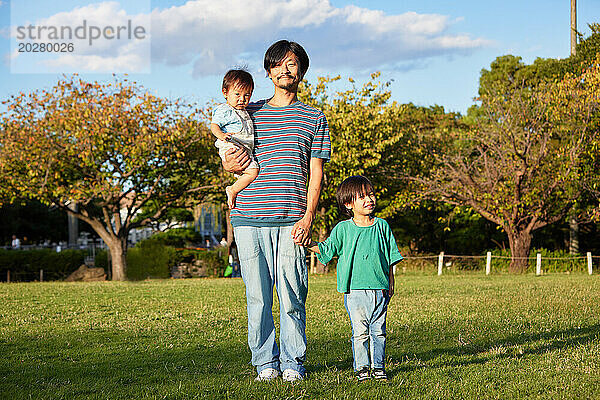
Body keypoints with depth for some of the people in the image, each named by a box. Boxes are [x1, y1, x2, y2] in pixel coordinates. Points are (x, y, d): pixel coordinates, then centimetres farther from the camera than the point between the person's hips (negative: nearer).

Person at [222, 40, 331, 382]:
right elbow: (230, 161, 22)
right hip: (249, 217, 2)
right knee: (257, 295, 1)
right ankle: (265, 362, 12)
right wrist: (230, 165, -3)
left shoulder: (314, 118, 12)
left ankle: (293, 363, 7)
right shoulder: (250, 113, 16)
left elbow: (316, 173, 6)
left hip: (291, 221, -1)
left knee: (292, 296, -4)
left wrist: (308, 217, -6)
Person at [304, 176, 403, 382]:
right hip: (355, 289, -2)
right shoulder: (343, 229, 1)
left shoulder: (382, 226, 7)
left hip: (379, 289, 2)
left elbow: (390, 258, 13)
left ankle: (378, 366, 17)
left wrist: (390, 284, 11)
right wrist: (308, 243, -12)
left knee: (378, 331, 6)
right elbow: (326, 249, 5)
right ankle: (361, 367, 9)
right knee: (360, 332, -1)